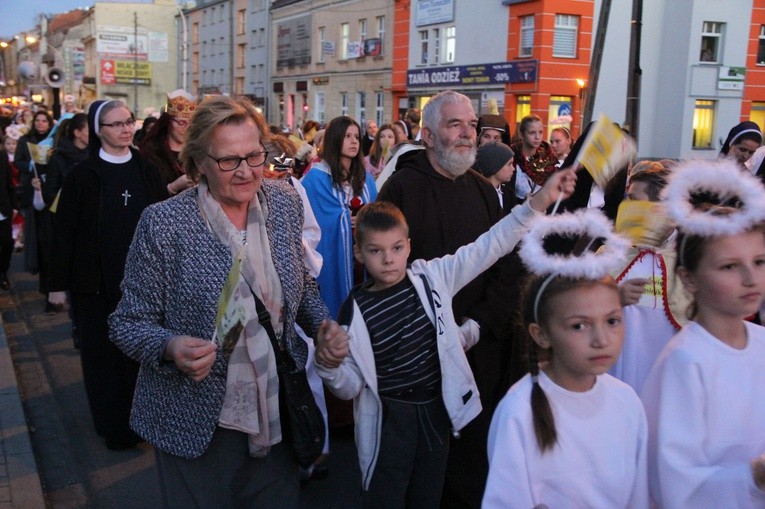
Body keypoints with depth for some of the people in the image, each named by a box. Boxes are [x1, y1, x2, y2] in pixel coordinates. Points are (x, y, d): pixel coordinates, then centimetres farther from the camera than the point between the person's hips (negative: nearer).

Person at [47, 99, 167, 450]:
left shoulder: (147, 171, 4)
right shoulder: (83, 175, -4)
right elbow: (64, 231, -3)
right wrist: (59, 283, -4)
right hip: (97, 280, -2)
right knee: (103, 353, 7)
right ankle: (114, 426, 21)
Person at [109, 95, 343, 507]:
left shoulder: (286, 202, -2)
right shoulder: (164, 223, -15)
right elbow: (129, 323, -9)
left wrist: (322, 324, -8)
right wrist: (170, 347, -28)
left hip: (278, 415, 4)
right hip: (199, 426, -4)